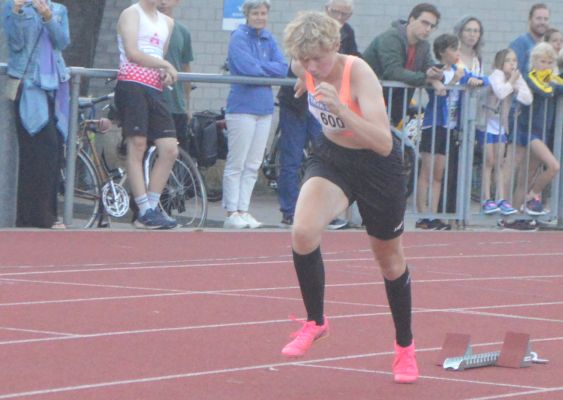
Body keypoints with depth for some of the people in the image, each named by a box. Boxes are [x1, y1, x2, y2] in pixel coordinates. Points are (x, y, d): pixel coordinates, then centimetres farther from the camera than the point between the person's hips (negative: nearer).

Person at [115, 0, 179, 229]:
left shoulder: (167, 22, 24)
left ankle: (152, 206, 7)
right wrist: (165, 64, -8)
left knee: (170, 150, 0)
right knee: (137, 146, -10)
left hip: (154, 90, 7)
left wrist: (165, 72, 6)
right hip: (132, 84, -7)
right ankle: (145, 212, -13)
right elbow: (132, 53, -11)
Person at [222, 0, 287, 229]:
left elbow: (283, 68, 2)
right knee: (236, 164, -4)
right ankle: (232, 213, -1)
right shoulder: (239, 37, -7)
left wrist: (259, 68, -10)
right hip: (242, 105, -7)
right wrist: (269, 69, -5)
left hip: (264, 106, 7)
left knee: (253, 166, 8)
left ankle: (243, 210, 12)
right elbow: (248, 68, -19)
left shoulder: (269, 39, 13)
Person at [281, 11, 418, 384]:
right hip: (332, 157, 4)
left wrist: (342, 110, -48)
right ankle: (316, 321, -3)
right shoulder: (305, 69, -14)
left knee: (390, 262, 12)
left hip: (379, 167, -4)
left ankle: (405, 347, 36)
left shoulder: (359, 74, -30)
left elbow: (384, 143, -40)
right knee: (303, 231, -25)